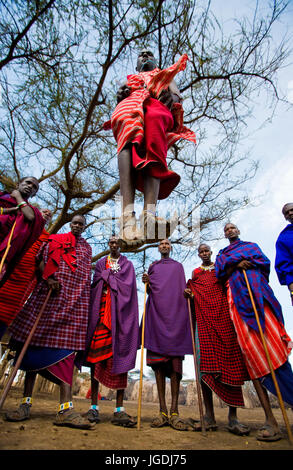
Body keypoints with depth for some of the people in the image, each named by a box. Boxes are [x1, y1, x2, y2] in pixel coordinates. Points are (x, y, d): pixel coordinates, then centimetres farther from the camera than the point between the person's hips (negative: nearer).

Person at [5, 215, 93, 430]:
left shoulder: (87, 248, 21)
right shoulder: (55, 239, 14)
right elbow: (41, 261, 6)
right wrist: (48, 277, -12)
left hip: (75, 300, 1)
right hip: (49, 295, 0)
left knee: (67, 349, -6)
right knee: (36, 343, 0)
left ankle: (65, 408, -9)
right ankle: (26, 403, 12)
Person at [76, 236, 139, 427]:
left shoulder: (127, 264, 16)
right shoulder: (101, 263, 19)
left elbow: (127, 286, 1)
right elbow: (96, 284, 5)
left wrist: (107, 275, 0)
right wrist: (115, 280, -7)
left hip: (120, 312, -1)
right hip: (101, 310, 1)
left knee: (120, 356, -5)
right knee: (97, 353, -3)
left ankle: (119, 410, 0)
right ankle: (94, 406, 4)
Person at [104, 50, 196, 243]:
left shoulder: (166, 75, 41)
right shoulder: (130, 79, 43)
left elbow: (177, 96, 22)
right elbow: (119, 98, 27)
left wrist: (172, 97, -2)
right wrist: (121, 94, 4)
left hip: (158, 107, 0)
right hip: (129, 105, 1)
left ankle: (149, 215, -57)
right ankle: (128, 214, -56)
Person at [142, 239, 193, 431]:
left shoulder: (178, 266, 21)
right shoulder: (152, 267, 22)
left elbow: (183, 290, 15)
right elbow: (150, 291, 16)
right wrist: (146, 282, -4)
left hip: (175, 312, 0)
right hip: (156, 312, 1)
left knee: (175, 360, -7)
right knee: (158, 360, -4)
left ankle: (174, 411, -4)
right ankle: (163, 410, 1)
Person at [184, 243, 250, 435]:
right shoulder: (195, 272, 22)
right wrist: (189, 294, 1)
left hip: (223, 315, -1)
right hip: (204, 317, 1)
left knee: (230, 361, -7)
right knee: (206, 361, -5)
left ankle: (233, 417, -1)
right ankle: (209, 416, 2)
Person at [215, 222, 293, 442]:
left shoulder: (252, 246, 26)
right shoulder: (222, 254, 26)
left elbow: (265, 262, 9)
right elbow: (220, 274, 10)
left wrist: (242, 264, 0)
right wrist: (236, 265, -4)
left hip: (257, 294, 1)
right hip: (238, 298, 0)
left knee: (272, 344, -14)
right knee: (251, 350, -11)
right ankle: (270, 420, -11)